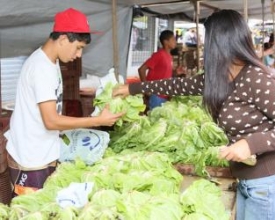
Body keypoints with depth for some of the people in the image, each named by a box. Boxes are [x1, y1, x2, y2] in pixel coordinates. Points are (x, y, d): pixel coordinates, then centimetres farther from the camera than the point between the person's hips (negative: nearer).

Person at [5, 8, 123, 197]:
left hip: (43, 155, 9)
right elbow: (51, 121, -24)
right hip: (31, 159, -9)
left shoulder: (49, 62, 8)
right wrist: (97, 120, -21)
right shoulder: (42, 68, -22)